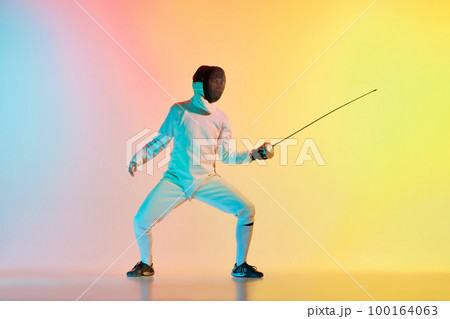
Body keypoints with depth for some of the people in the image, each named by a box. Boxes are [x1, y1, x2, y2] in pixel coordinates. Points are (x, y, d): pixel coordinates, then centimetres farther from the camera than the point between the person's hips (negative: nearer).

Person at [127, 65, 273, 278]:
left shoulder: (221, 118, 1)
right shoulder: (179, 110, -2)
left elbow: (226, 155, 1)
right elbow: (161, 140, 6)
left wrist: (253, 155, -13)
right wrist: (138, 158, -7)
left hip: (207, 180, 1)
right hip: (175, 179, -1)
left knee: (247, 210, -15)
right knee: (141, 221, -14)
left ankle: (240, 266, 2)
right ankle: (146, 264, 17)